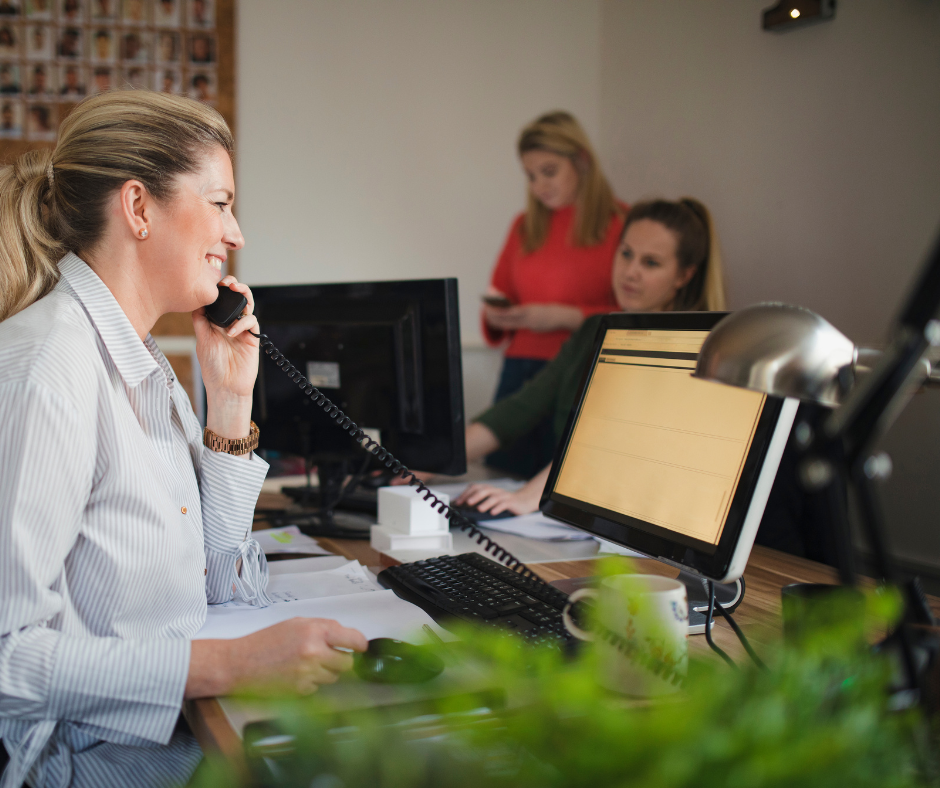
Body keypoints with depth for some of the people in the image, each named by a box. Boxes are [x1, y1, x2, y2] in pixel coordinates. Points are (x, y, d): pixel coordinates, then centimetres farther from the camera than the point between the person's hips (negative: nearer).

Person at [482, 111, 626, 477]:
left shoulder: (622, 225, -1)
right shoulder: (525, 227, 16)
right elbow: (501, 294, 24)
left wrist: (566, 316, -13)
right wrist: (495, 314, 2)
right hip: (519, 373, 5)